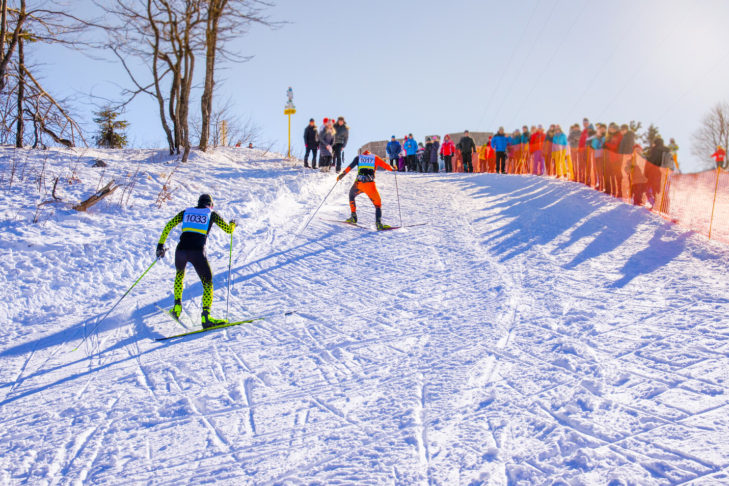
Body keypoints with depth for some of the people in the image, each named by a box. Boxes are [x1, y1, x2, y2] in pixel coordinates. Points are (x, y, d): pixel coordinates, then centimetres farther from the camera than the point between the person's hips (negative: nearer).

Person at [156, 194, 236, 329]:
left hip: (181, 250, 3)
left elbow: (168, 226, 15)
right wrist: (233, 224, 42)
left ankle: (177, 307, 29)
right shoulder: (212, 214, 15)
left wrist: (160, 245, 19)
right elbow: (229, 229, 18)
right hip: (198, 252, -3)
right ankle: (205, 316, -10)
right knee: (207, 283, 8)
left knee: (179, 274, 34)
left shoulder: (186, 212, 21)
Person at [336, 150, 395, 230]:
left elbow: (350, 166, 6)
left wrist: (343, 174, 5)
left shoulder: (359, 157, 19)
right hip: (370, 185, -1)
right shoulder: (375, 158, 18)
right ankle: (379, 224, -9)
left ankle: (353, 217, 26)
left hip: (359, 183, 1)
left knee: (351, 195, 31)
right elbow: (385, 166, 16)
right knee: (377, 203, 10)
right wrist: (393, 169, 34)